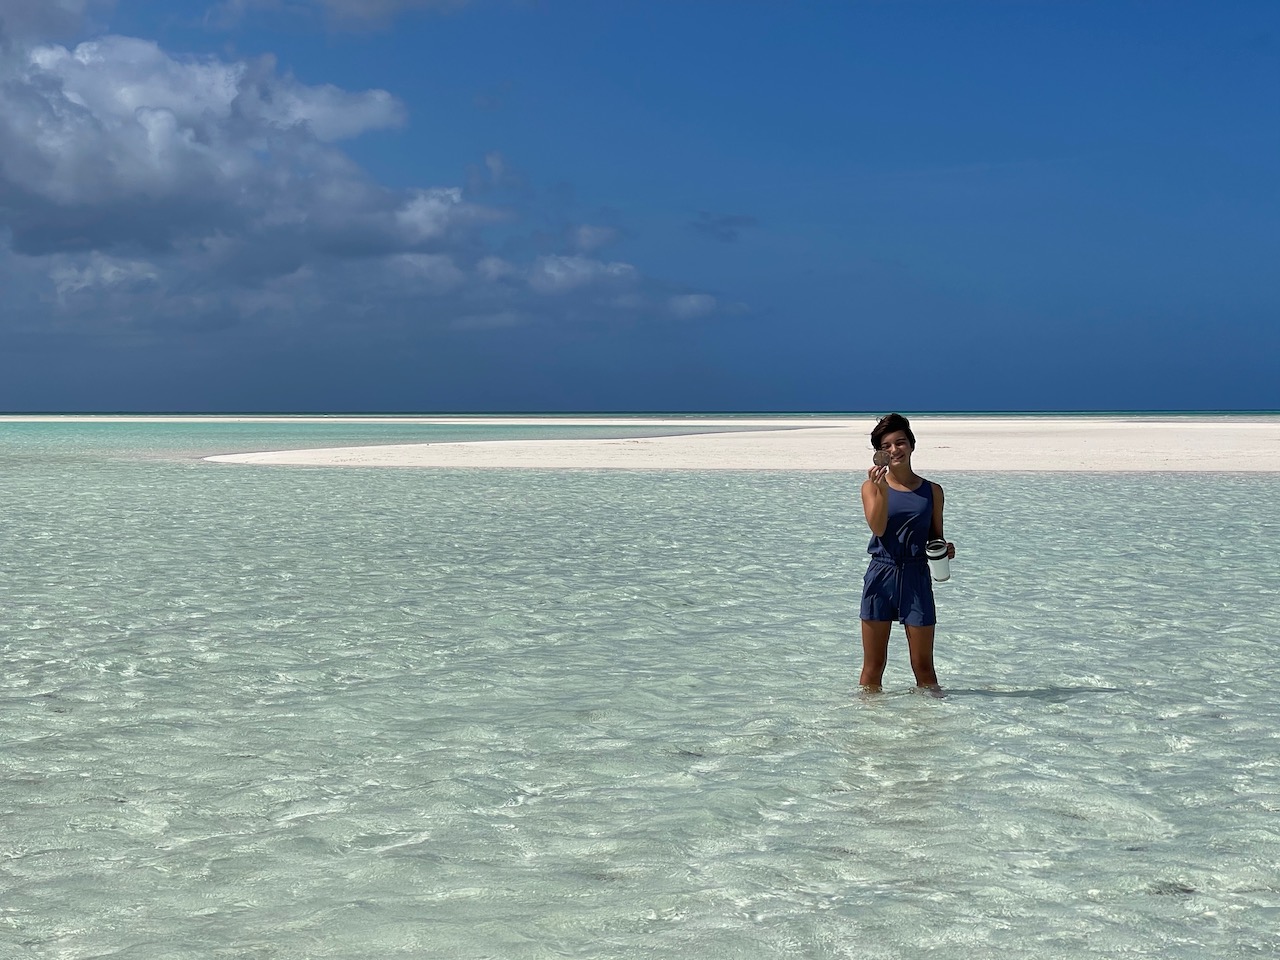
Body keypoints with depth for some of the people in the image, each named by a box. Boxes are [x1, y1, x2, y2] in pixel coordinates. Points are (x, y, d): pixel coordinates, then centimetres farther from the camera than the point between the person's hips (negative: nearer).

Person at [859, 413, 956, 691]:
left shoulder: (932, 490, 7)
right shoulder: (872, 486, 2)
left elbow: (936, 538, 15)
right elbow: (878, 528, -12)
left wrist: (946, 549, -7)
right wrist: (882, 490, -23)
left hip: (916, 577, 1)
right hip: (880, 576, -1)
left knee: (923, 666, 4)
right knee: (873, 667, 5)